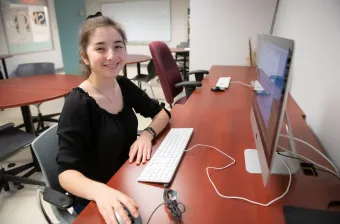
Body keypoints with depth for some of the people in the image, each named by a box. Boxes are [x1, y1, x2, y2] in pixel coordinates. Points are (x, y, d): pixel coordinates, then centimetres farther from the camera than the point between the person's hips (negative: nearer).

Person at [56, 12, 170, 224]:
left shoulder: (124, 86, -3)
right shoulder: (78, 104, -20)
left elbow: (162, 112, 5)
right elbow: (66, 172, -21)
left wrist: (147, 134, -14)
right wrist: (99, 191, -40)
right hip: (96, 201, -5)